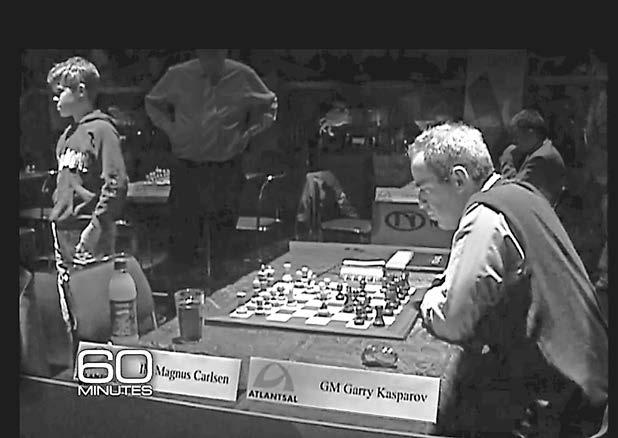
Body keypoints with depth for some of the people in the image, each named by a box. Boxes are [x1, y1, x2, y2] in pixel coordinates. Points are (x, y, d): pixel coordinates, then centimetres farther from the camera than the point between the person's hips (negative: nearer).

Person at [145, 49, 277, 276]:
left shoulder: (243, 76, 0)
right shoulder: (178, 76, 2)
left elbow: (269, 105, 16)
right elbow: (153, 103, 19)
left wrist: (248, 134, 4)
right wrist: (170, 129, 5)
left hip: (227, 167, -1)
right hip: (186, 166, 1)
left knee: (224, 230, 2)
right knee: (183, 230, 2)